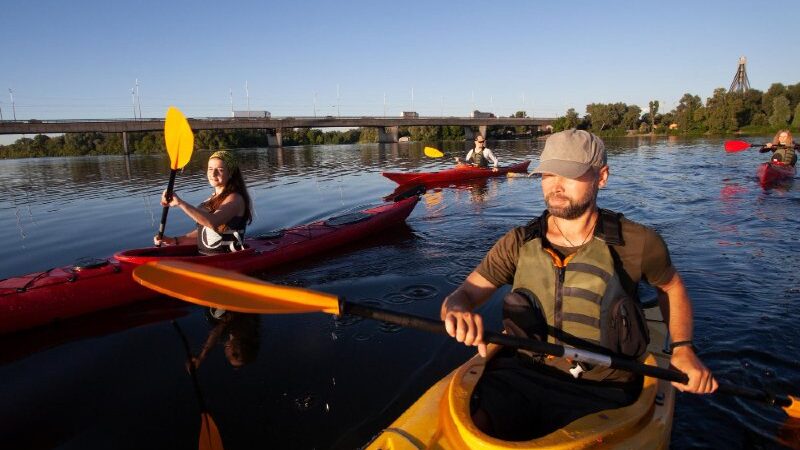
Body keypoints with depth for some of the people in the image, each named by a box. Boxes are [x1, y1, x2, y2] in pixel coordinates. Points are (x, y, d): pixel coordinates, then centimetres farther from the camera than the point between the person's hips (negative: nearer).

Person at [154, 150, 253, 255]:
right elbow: (203, 233, 18)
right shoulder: (214, 198, 16)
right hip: (205, 257, 8)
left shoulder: (235, 199, -11)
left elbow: (212, 223, -30)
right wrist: (175, 240, 6)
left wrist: (180, 203, -31)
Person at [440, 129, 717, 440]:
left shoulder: (637, 243, -3)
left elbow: (672, 287, 18)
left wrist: (682, 349, 4)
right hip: (522, 377, 1)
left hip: (600, 391, 0)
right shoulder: (519, 243, 1)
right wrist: (457, 310, -27)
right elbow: (462, 294, -3)